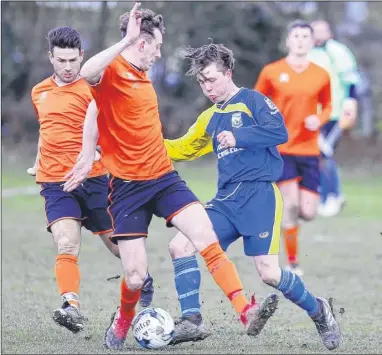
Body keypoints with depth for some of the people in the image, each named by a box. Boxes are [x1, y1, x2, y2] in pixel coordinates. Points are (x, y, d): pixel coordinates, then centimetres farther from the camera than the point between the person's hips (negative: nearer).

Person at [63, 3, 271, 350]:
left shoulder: (142, 76, 14)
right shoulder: (112, 71, -11)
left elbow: (96, 108, 27)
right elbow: (87, 73, -37)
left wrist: (88, 157, 25)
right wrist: (126, 41, -39)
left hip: (164, 177, 6)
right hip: (127, 185, -6)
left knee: (206, 236, -17)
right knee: (135, 276, -4)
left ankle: (246, 312, -24)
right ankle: (123, 321, 29)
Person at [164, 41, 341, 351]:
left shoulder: (252, 100, -2)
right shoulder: (210, 118, 20)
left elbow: (279, 131, -16)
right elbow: (184, 149, 32)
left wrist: (238, 137, -22)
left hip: (259, 195, -7)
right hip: (226, 199, 7)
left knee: (269, 273, -14)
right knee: (180, 246, -9)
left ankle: (318, 311, 12)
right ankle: (190, 322, -7)